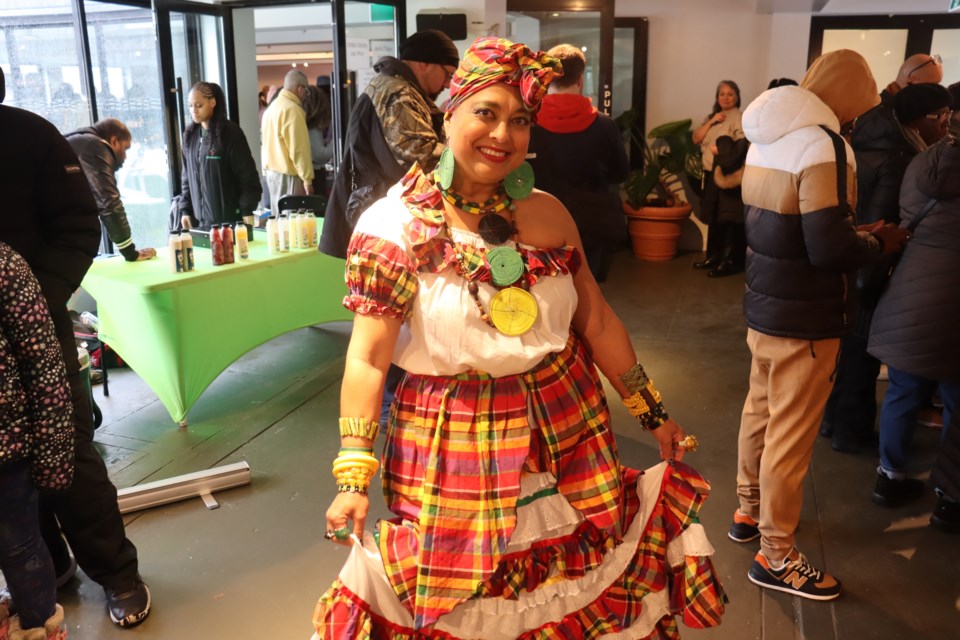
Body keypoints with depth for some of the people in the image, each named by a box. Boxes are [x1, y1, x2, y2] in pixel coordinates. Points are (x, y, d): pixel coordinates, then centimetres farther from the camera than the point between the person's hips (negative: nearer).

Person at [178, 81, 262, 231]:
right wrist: (185, 210, 7)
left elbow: (248, 176, -8)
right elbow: (186, 177, 15)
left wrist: (247, 213, -13)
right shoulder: (190, 136, 9)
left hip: (229, 219, -5)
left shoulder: (230, 133, -7)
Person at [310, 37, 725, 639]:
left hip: (566, 430, 4)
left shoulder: (549, 213, 2)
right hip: (451, 445, -3)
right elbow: (368, 357, -12)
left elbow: (597, 321, 8)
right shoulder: (392, 227, -11)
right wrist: (353, 478, -17)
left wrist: (653, 413, 11)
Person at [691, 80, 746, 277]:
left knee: (730, 219, -8)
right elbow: (696, 139, 7)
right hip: (711, 174, 8)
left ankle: (731, 261, -4)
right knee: (714, 218, 14)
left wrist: (720, 150, -15)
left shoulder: (739, 117, -8)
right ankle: (714, 256, 24)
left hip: (729, 176, -8)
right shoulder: (712, 116, 17)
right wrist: (711, 121, -3)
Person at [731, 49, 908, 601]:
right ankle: (776, 557, 14)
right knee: (792, 435, 1)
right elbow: (829, 248, -24)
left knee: (761, 412, 21)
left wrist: (855, 233, 11)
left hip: (766, 304, 9)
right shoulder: (820, 145, -20)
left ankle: (750, 511, 38)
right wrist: (878, 242, -5)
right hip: (804, 319, -9)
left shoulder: (769, 137, 8)